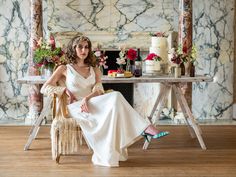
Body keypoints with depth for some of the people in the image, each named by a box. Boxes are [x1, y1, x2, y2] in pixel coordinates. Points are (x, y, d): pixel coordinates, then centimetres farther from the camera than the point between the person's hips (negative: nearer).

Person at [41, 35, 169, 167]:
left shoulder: (95, 70, 22)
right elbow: (45, 88, 9)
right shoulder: (64, 69, 14)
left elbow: (99, 90, 4)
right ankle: (145, 128, -35)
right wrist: (64, 89, -5)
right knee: (115, 96, -29)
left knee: (115, 99, -33)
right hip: (76, 108, -4)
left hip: (93, 105, 4)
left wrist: (87, 98, -18)